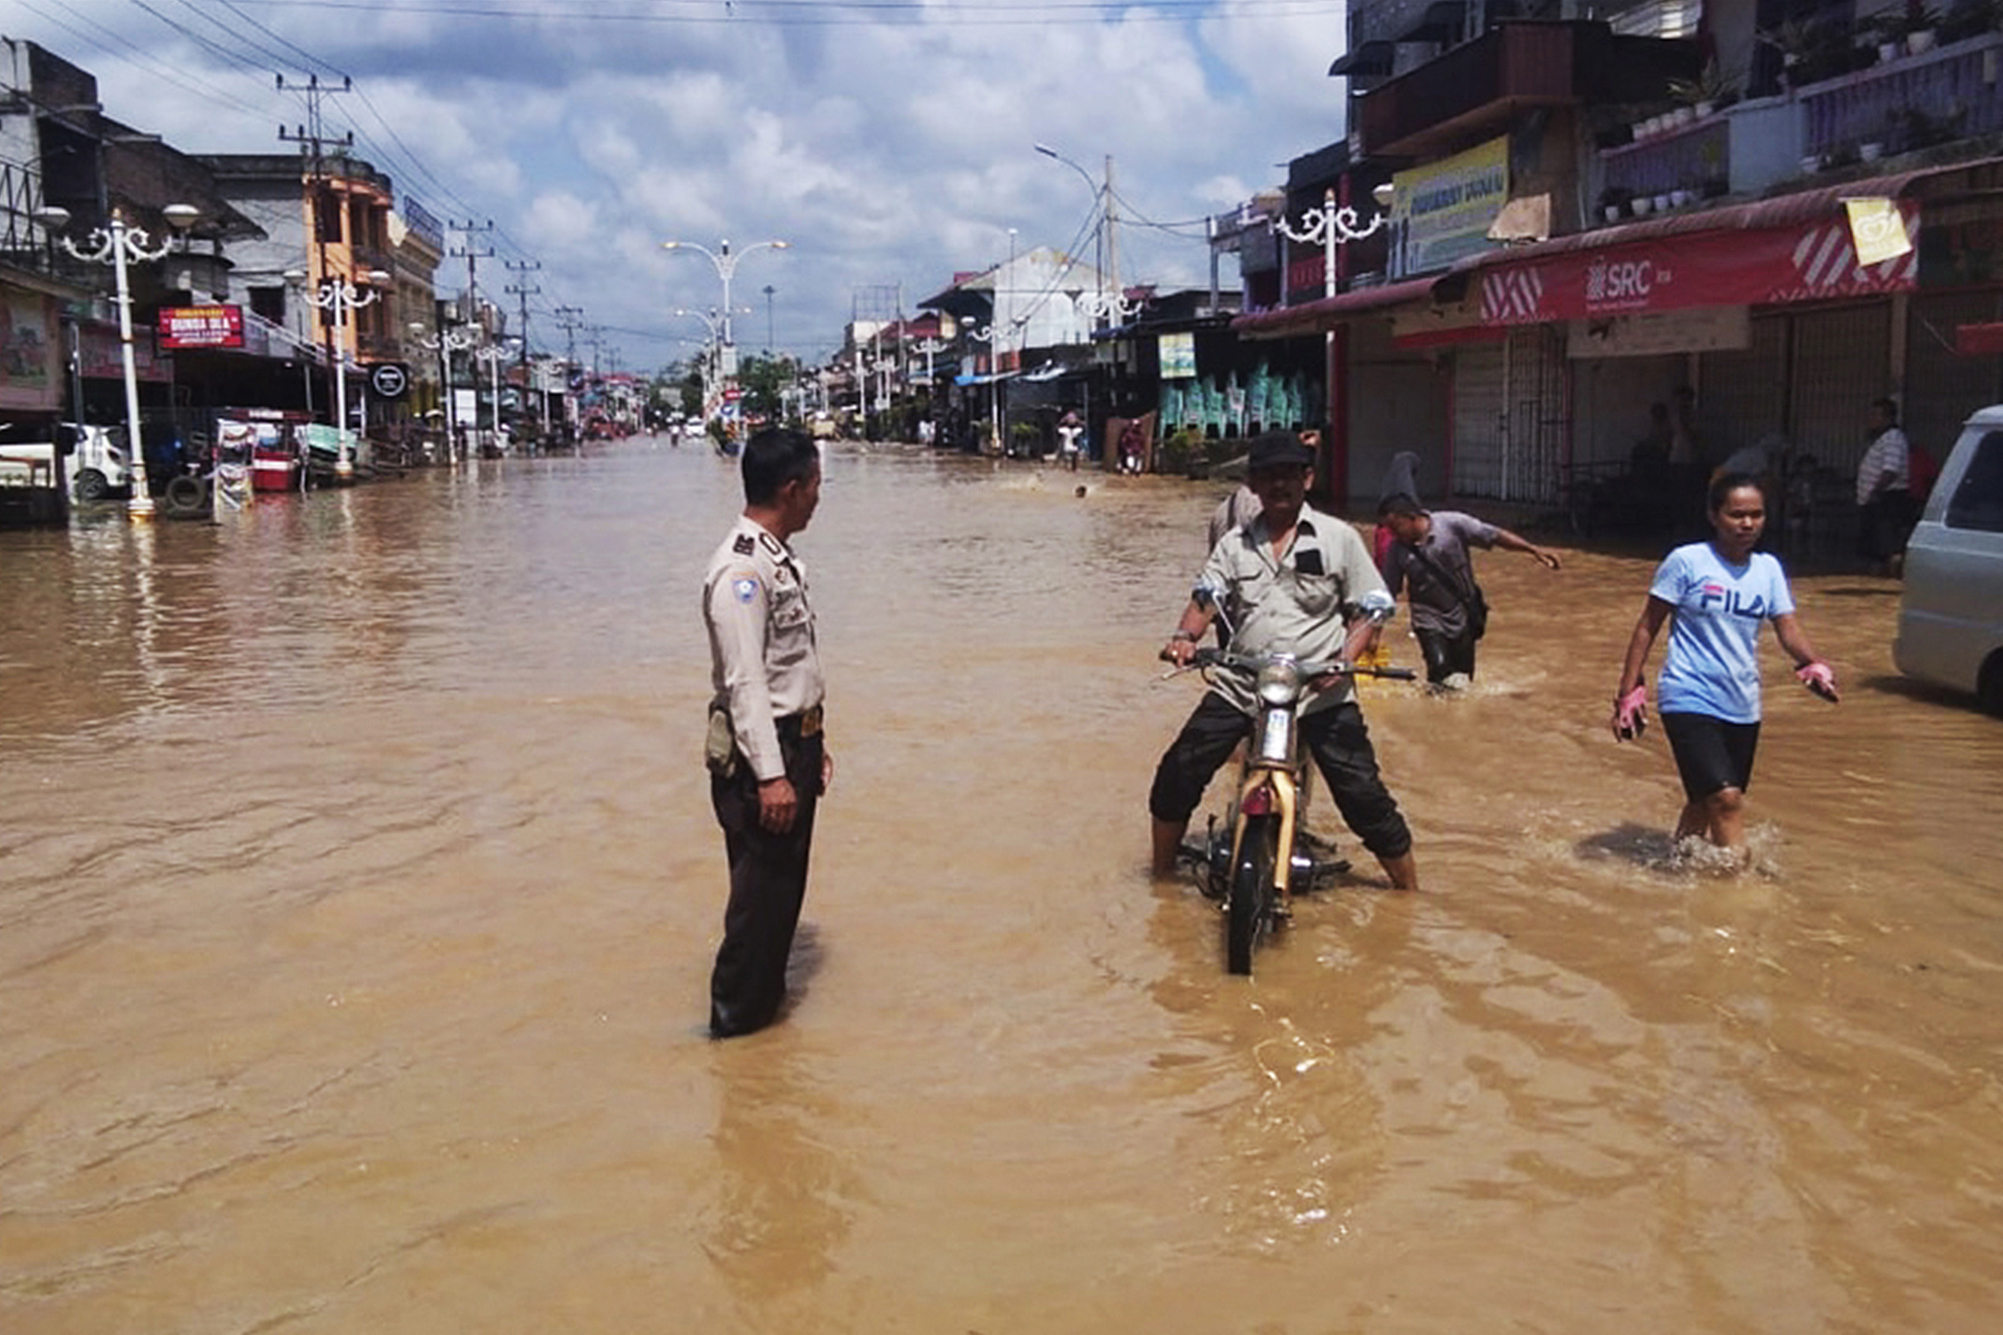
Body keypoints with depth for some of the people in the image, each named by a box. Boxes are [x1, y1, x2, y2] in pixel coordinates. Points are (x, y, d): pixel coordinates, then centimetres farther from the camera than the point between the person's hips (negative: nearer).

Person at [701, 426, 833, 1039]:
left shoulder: (780, 560, 11)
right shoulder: (740, 570, -20)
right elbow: (744, 681, -23)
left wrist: (812, 744, 20)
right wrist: (771, 775, -24)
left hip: (794, 742, 10)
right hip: (759, 751, -10)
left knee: (786, 878, 19)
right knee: (761, 884, 0)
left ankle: (766, 991, 34)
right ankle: (736, 1011, 15)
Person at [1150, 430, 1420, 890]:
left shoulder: (1338, 538, 3)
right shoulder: (1235, 542, 11)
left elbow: (1368, 610, 2)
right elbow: (1207, 595, 1)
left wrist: (1345, 657, -15)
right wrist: (1185, 635, -21)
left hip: (1320, 693, -2)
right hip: (1239, 688, 3)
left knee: (1363, 795, -4)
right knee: (1176, 776, -1)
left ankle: (1409, 893, 15)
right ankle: (1163, 877, 20)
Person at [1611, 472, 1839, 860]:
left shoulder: (1769, 569, 8)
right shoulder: (1687, 562, -6)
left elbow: (1788, 628, 1)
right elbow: (1648, 627, -3)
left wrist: (1813, 664, -21)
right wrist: (1629, 692, -7)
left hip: (1743, 707, 5)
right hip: (1690, 699, -5)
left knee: (1705, 803, 14)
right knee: (1725, 797, -18)